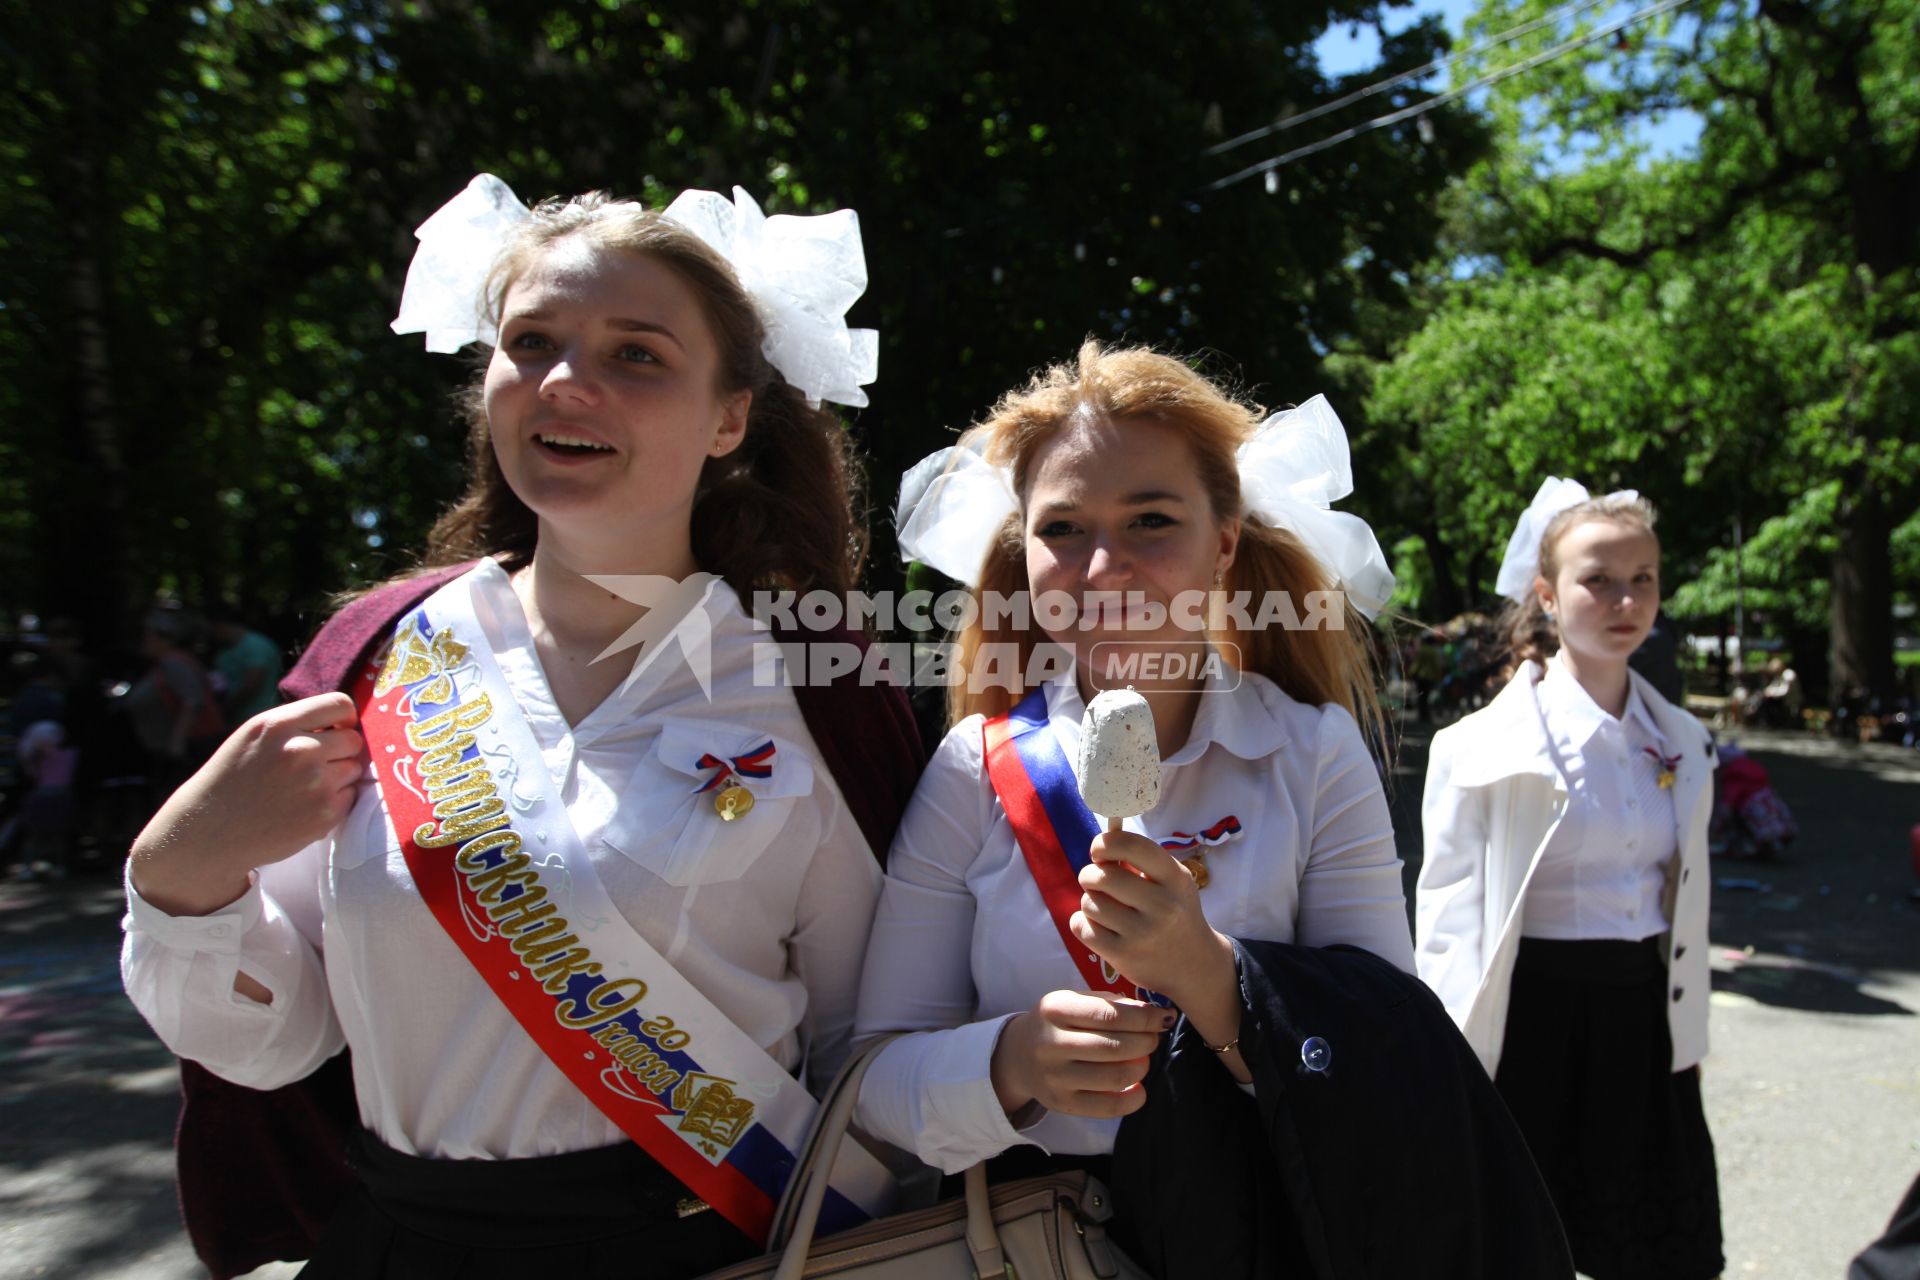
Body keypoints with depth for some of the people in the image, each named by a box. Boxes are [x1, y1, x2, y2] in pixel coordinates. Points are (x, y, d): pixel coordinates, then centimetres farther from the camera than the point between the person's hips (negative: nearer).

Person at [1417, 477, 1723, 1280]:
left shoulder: (1681, 742, 6)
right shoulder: (1488, 746, -12)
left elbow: (1684, 906, 13)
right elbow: (1449, 919, -10)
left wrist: (1686, 1042, 14)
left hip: (1645, 1018, 5)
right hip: (1536, 1022, -5)